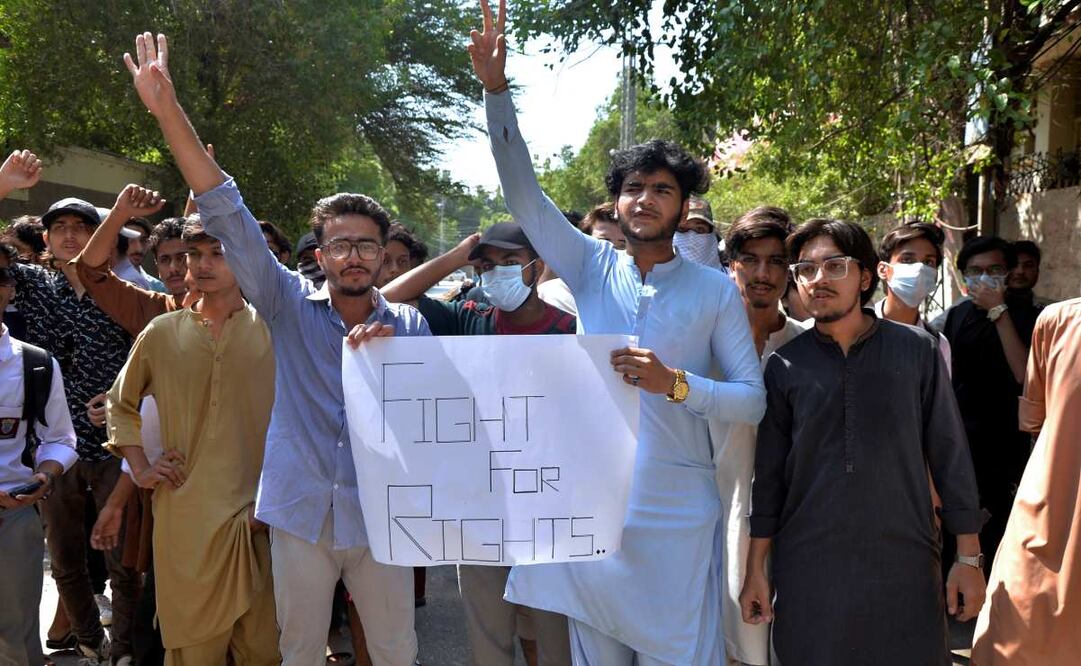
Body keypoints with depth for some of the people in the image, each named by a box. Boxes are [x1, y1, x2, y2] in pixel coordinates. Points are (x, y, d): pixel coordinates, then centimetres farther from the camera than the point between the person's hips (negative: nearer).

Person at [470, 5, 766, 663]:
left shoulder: (716, 290, 0)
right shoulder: (593, 268, 5)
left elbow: (753, 400, -3)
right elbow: (523, 192, -3)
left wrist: (675, 382, -20)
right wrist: (497, 89, -12)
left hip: (678, 514, -2)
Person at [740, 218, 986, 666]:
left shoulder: (917, 350, 0)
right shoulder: (785, 365, 2)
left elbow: (950, 456, 2)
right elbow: (769, 473, 5)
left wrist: (969, 558, 0)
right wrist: (756, 569, 5)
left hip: (904, 563, 0)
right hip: (808, 569, 1)